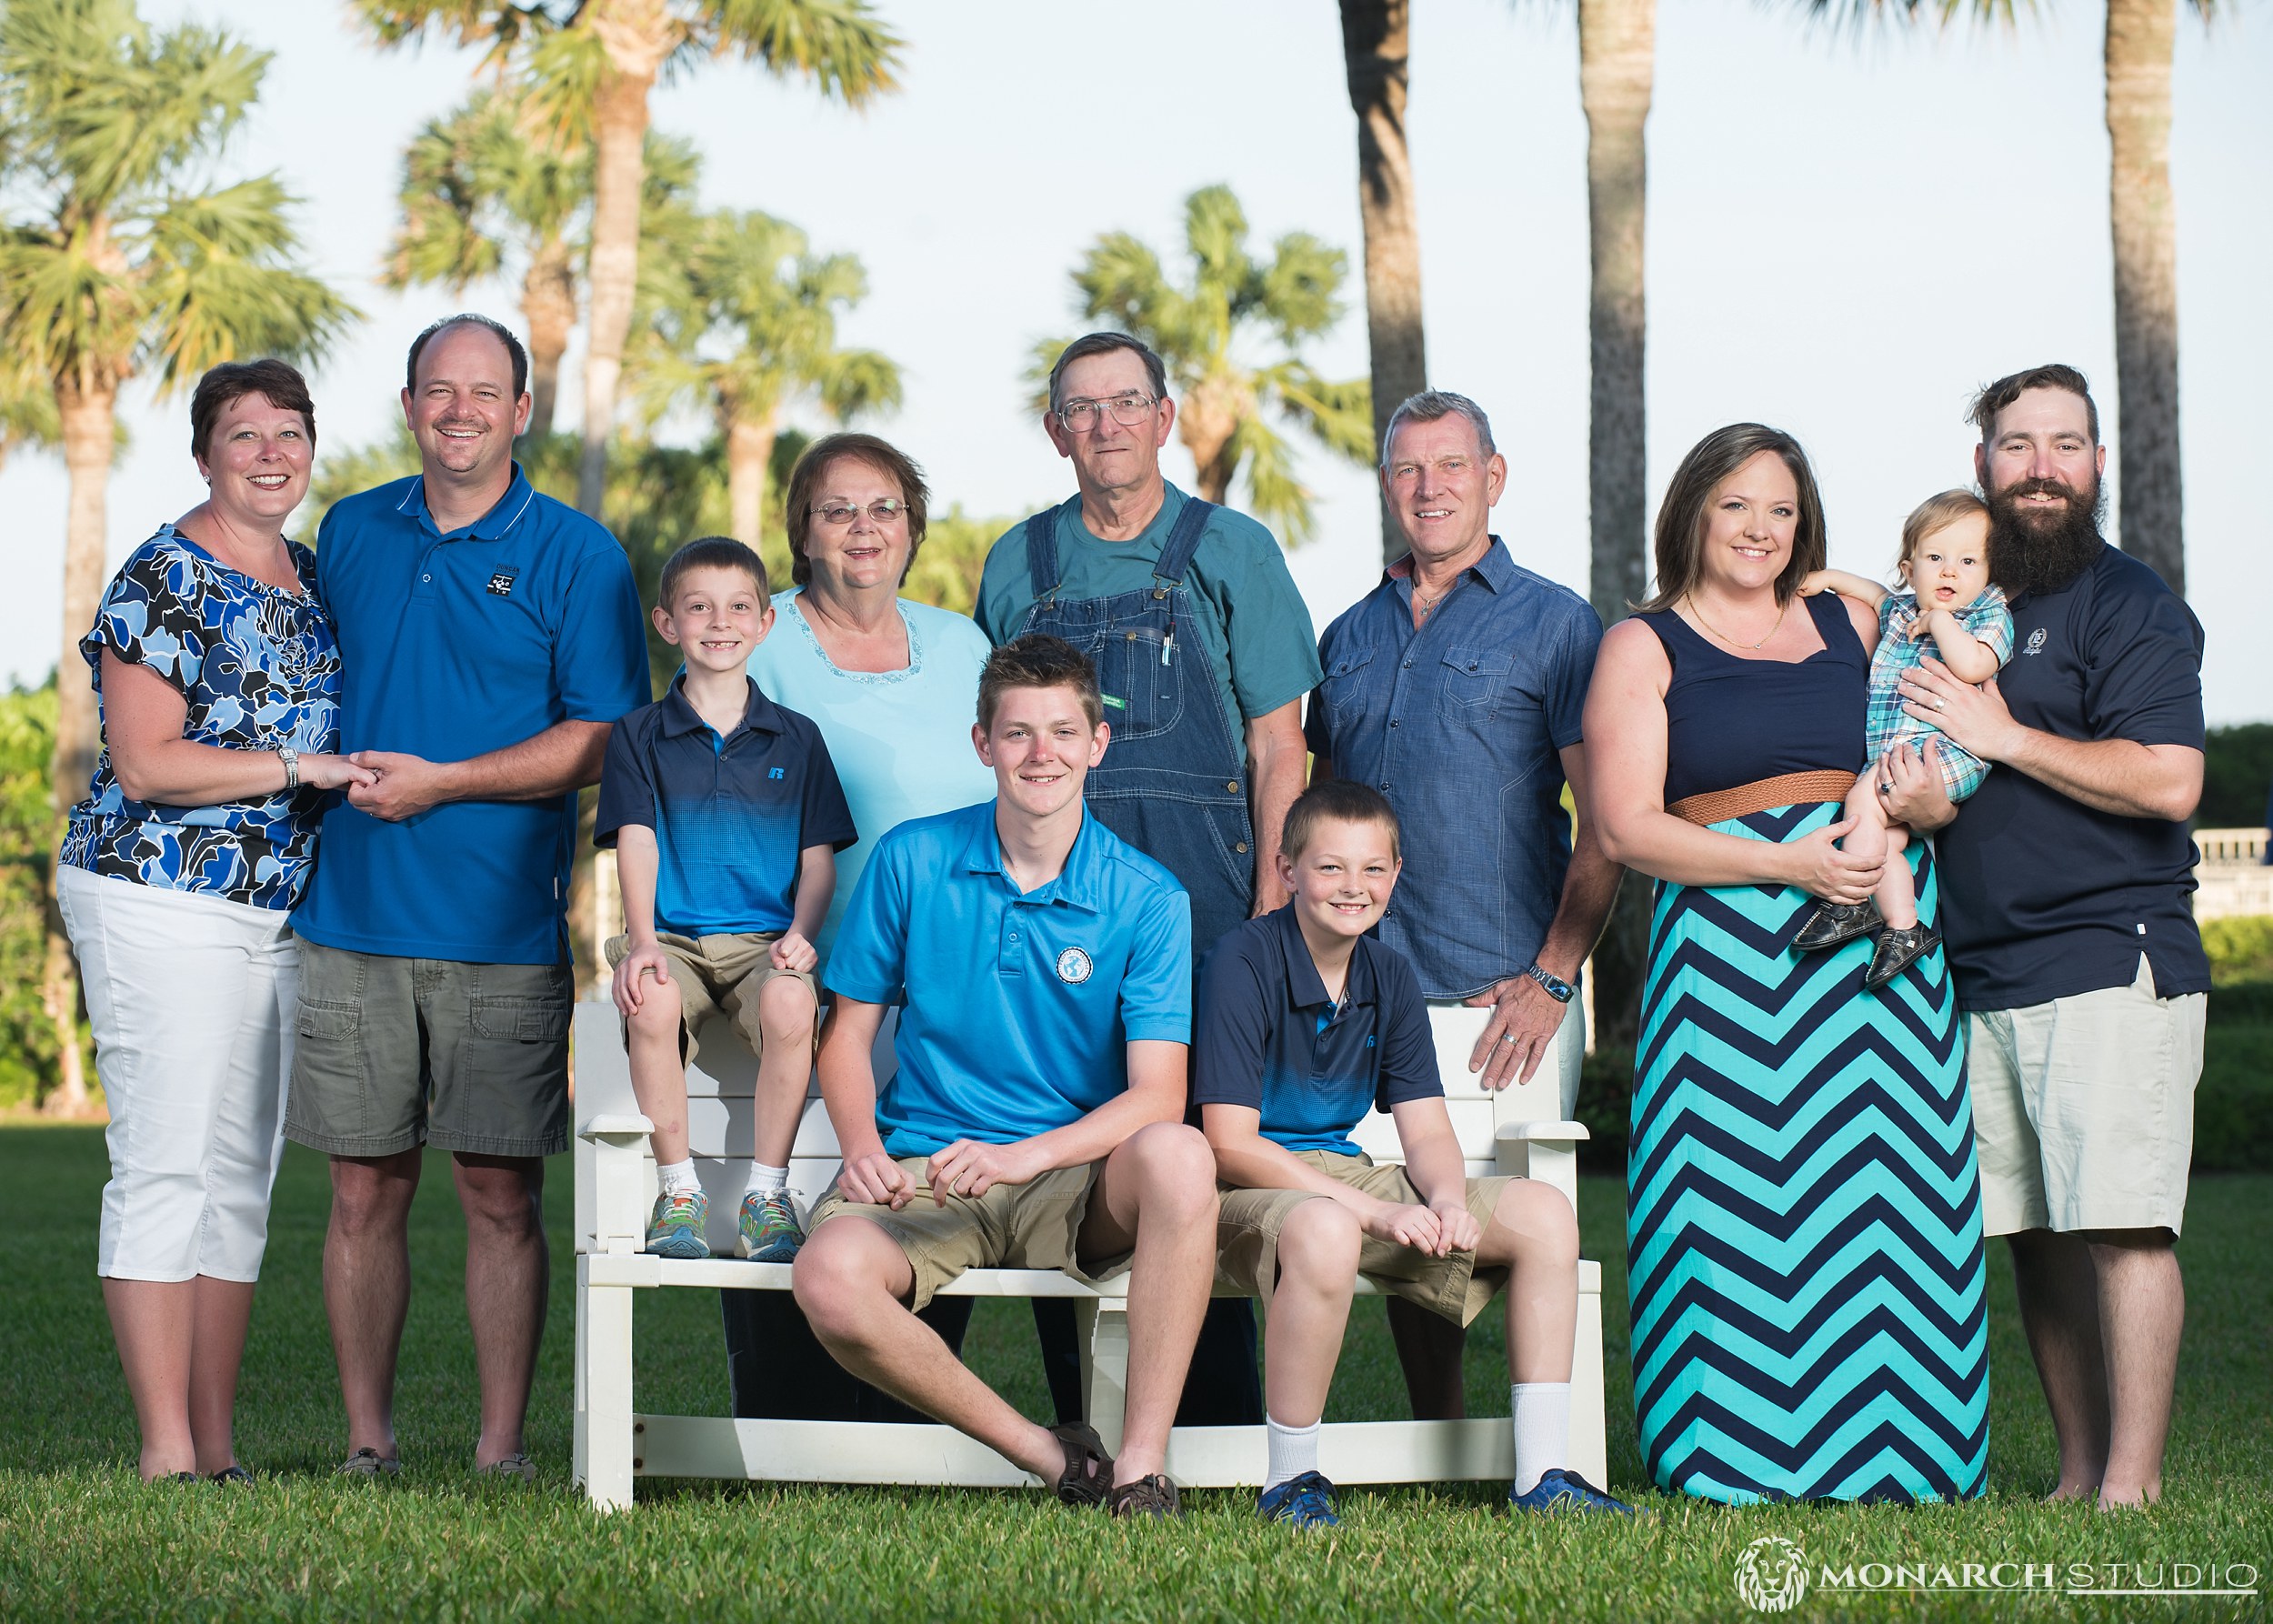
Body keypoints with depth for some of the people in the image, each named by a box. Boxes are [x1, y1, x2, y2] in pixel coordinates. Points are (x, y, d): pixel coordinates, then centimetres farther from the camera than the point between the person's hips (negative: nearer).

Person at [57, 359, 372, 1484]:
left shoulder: (311, 578, 15)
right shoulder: (164, 578, -9)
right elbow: (146, 764, -15)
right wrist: (301, 767, -17)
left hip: (278, 914, 8)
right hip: (159, 899, -8)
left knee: (242, 1176, 8)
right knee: (166, 1163, -8)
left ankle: (219, 1450, 12)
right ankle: (166, 1455, -6)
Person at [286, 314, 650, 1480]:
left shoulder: (574, 557, 1)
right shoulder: (350, 534, 12)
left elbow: (605, 742, -5)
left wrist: (439, 782, -12)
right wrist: (324, 774, 6)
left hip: (504, 933, -3)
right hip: (350, 918, 3)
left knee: (502, 1194, 0)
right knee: (365, 1190, 4)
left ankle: (502, 1447, 7)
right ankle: (367, 1440, 13)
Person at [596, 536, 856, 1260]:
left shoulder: (796, 739, 12)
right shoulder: (641, 734, 10)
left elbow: (818, 856, 10)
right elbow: (636, 841, -1)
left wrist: (800, 934, -9)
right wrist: (643, 940, -17)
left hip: (763, 937, 0)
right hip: (672, 936, 0)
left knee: (790, 1003, -35)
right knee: (652, 1004, -35)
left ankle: (767, 1194, -19)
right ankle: (678, 1191, -17)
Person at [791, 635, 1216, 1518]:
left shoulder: (1148, 899, 0)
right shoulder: (910, 861, 5)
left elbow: (1157, 1095, -7)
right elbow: (848, 1027, 12)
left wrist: (1028, 1154, -25)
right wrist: (864, 1150, -8)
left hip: (1077, 1183, -1)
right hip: (922, 1172, 1)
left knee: (1179, 1157, -36)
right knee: (831, 1277, -34)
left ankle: (1142, 1471, -28)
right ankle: (1051, 1457, -15)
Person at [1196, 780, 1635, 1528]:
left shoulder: (1389, 977, 8)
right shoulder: (1245, 963, -14)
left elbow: (1427, 1132, 7)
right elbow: (1230, 1143, -20)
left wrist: (1447, 1200, -18)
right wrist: (1373, 1212, -25)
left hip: (1344, 1176, 8)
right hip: (1251, 1189, -8)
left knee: (1544, 1213, -6)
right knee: (1325, 1233, -42)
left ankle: (1542, 1475, -4)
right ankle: (1289, 1484, -26)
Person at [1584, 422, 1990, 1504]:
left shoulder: (1853, 623, 17)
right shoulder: (1642, 647, 6)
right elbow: (1626, 828, -3)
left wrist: (1922, 792, 1)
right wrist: (1785, 862, -13)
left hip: (1884, 924, 3)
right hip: (1730, 945, -3)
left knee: (1886, 1191, -1)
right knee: (1743, 1200, -8)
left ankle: (1889, 1449, 5)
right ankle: (1742, 1455, -2)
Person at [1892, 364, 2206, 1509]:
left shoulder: (2128, 604, -2)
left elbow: (2168, 782, -14)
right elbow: (1911, 759, 29)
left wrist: (2003, 736, -11)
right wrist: (1912, 794, 5)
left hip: (2111, 963, -7)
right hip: (1980, 975, 7)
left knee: (2120, 1226, -10)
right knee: (2035, 1235, 7)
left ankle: (2131, 1485, -9)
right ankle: (2080, 1470, 13)